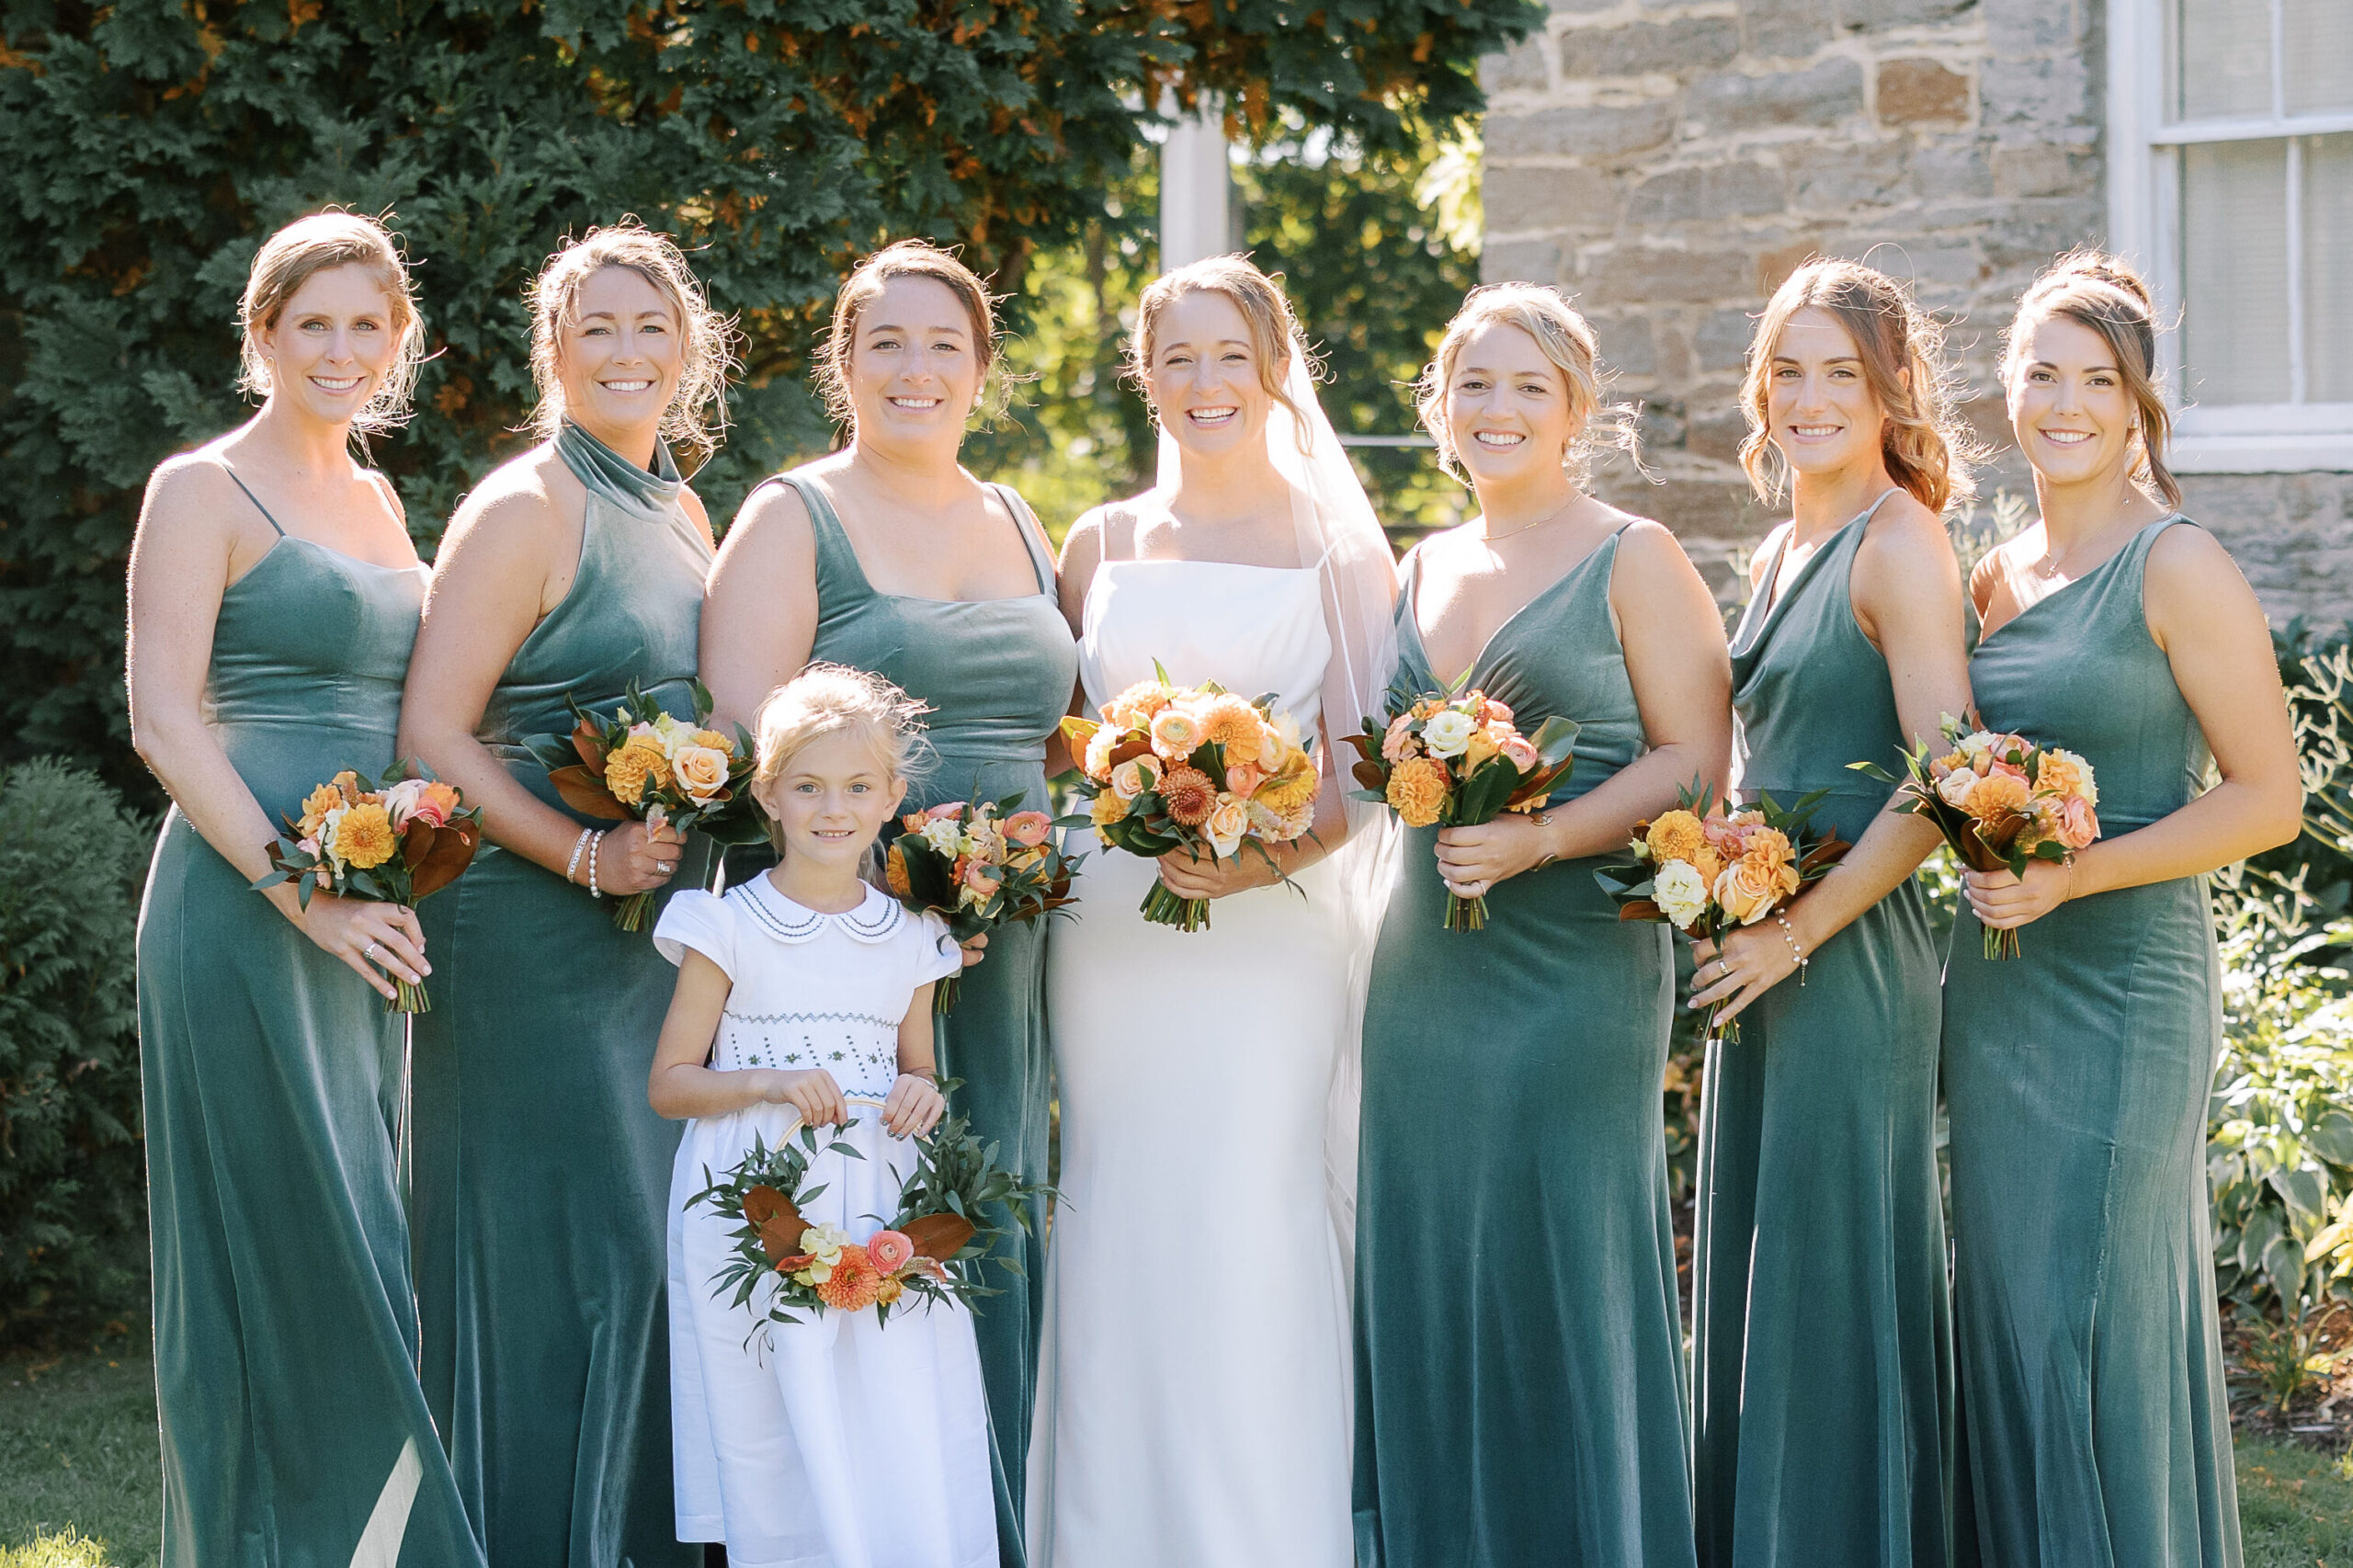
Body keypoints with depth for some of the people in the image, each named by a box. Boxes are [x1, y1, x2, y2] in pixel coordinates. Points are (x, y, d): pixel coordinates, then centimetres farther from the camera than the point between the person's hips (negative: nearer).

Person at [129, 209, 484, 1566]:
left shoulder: (377, 500, 17)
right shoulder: (204, 489, -5)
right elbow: (164, 719, -13)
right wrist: (306, 894, -20)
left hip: (372, 911, 7)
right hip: (247, 905, -7)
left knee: (362, 1241, 9)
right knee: (287, 1242, -6)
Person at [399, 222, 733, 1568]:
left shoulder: (683, 513, 14)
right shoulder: (525, 510, -9)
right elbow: (433, 733, -14)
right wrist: (584, 855, -21)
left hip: (670, 925, 8)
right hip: (534, 934, -8)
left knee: (665, 1239, 9)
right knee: (563, 1243, -6)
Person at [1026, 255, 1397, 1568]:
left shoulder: (1337, 546, 3)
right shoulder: (1101, 547, 13)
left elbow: (1361, 769, -2)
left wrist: (1265, 856, -17)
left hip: (1274, 932, -3)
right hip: (1113, 931, 3)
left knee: (1255, 1239, -8)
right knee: (1119, 1237, 3)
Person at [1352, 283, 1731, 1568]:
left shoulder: (1631, 559, -2)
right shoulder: (1423, 569, 15)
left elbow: (1692, 759, -8)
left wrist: (1540, 839, -19)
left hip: (1574, 965, -6)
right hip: (1425, 967, 6)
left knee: (1564, 1275, -2)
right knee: (1424, 1284, 7)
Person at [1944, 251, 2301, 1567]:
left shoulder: (2178, 568, -9)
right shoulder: (1997, 578, 11)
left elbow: (2269, 799, -11)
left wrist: (2074, 875, -18)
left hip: (2122, 981, -7)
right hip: (1994, 983, 7)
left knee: (2094, 1321, -3)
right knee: (2005, 1312, 11)